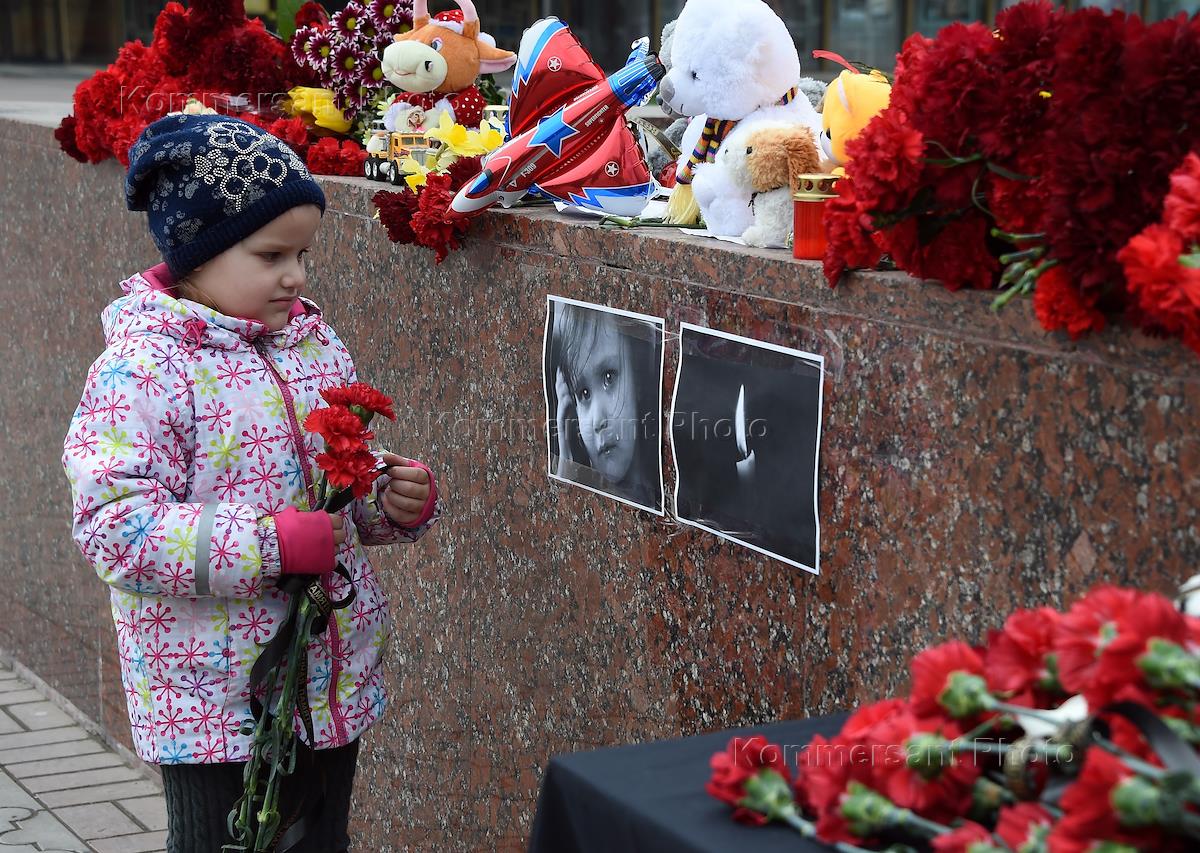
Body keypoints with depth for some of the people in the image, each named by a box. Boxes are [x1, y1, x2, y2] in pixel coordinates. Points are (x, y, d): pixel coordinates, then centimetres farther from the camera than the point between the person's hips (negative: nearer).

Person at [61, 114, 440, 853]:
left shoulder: (315, 342, 7)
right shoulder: (139, 370, -15)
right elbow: (116, 529, -23)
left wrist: (398, 501, -5)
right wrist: (276, 546, -26)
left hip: (333, 688, 7)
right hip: (214, 707, -6)